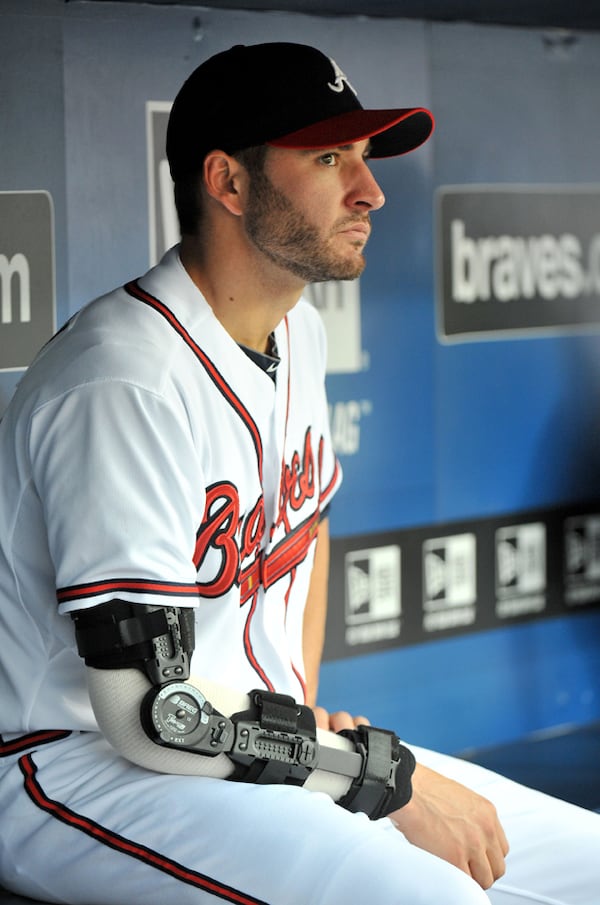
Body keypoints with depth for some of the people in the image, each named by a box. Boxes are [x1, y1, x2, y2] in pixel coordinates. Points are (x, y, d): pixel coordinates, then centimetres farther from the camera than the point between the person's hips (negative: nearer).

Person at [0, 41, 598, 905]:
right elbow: (150, 712, -25)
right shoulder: (126, 380, -22)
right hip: (83, 765, -9)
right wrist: (390, 777, -18)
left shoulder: (296, 333, 8)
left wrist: (304, 714, 10)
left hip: (251, 745, 9)